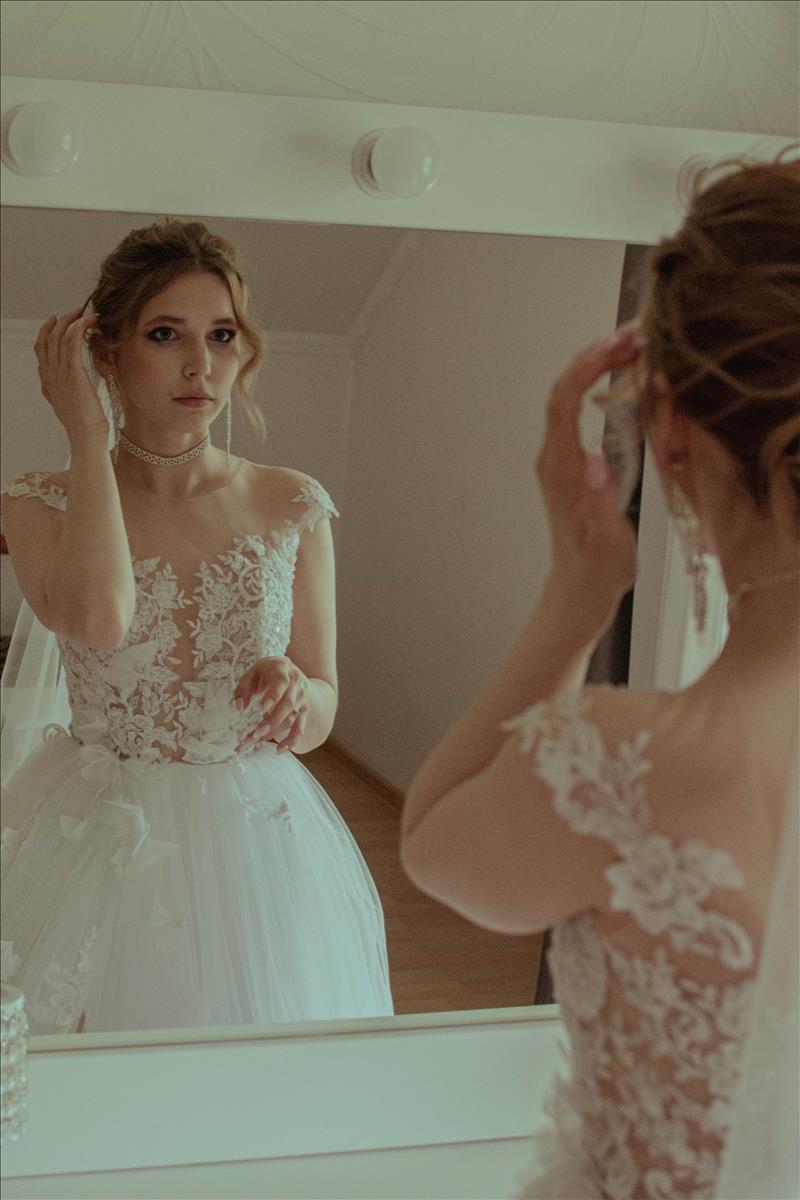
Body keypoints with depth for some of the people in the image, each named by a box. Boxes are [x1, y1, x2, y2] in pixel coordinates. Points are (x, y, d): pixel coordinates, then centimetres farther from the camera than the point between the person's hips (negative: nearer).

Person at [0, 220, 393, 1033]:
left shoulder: (292, 507, 0)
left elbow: (320, 717, 6)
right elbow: (99, 617, -28)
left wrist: (296, 691, -18)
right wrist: (86, 429, -18)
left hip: (256, 848, 2)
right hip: (99, 843, -1)